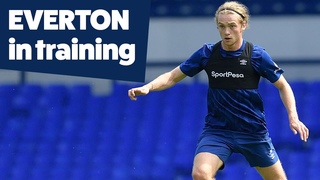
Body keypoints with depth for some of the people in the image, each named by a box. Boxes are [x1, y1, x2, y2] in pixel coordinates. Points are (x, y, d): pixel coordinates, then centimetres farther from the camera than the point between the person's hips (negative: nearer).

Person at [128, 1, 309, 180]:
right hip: (217, 130, 0)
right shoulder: (207, 53, -6)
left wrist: (293, 117, -13)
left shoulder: (257, 55, -10)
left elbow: (283, 86, 1)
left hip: (253, 131, 0)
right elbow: (172, 77, 1)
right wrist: (148, 87, -17)